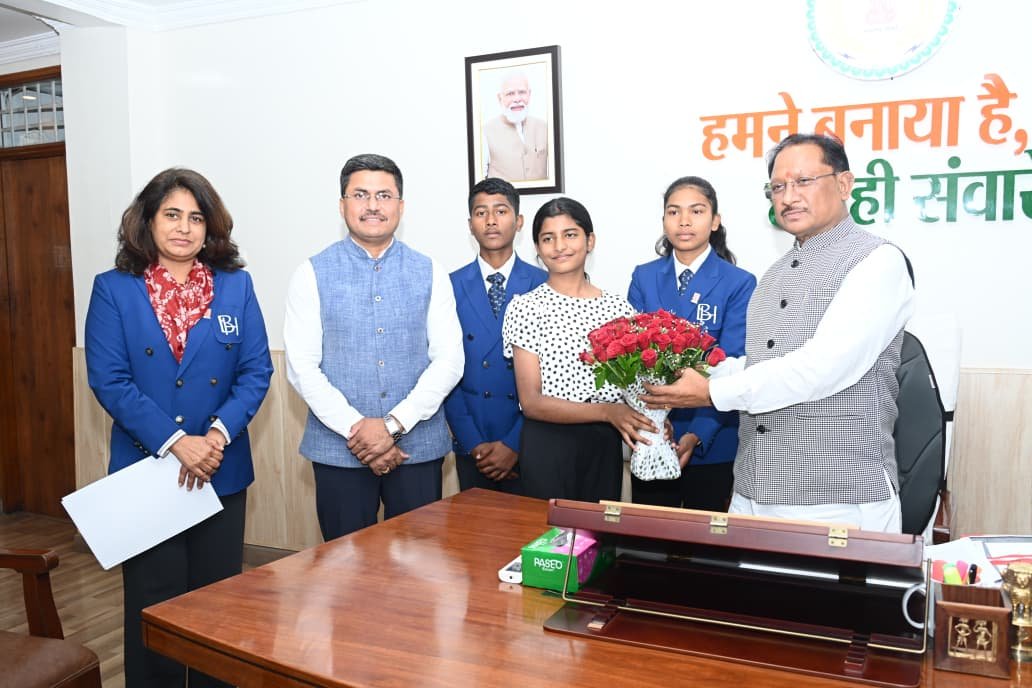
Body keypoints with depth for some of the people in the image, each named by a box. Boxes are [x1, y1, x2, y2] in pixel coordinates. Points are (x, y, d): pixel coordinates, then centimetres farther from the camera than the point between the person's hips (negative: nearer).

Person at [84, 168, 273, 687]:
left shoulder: (236, 285, 4)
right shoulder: (113, 289, -1)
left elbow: (256, 371, -1)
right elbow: (108, 380, -8)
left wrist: (218, 435, -15)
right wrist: (175, 443, -18)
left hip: (222, 471, 2)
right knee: (153, 607, 7)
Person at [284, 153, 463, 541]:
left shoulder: (429, 274, 4)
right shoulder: (313, 274, 1)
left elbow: (449, 360, -2)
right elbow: (302, 367, -4)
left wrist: (393, 424, -12)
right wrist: (355, 430, -13)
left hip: (418, 447, 1)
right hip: (338, 450, -1)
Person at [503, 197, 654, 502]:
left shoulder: (618, 307, 5)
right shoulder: (525, 307, -5)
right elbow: (531, 403, -10)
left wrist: (650, 421, -11)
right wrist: (607, 412, -19)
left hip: (605, 446, 3)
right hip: (547, 446, -3)